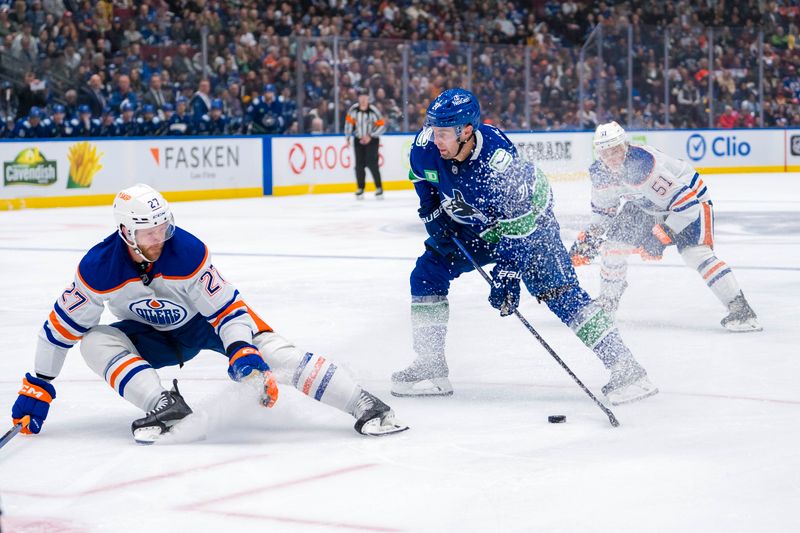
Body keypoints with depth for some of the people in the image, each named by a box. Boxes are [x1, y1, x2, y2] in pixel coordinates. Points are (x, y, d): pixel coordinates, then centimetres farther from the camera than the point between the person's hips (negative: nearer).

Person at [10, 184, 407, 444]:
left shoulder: (187, 252, -31)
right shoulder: (99, 268, -26)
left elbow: (228, 309, -26)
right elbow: (63, 324, -14)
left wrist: (243, 355, -43)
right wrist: (37, 387, -11)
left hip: (205, 320, -2)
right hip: (152, 336, 2)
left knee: (269, 351, -25)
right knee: (95, 343, -25)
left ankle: (364, 406, -29)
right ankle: (165, 407, -34)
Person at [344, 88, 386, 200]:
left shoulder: (373, 111, -20)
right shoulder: (353, 109, -11)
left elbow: (382, 126, -15)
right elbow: (349, 121, 5)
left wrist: (370, 136, -20)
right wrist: (348, 137, 7)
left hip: (372, 139, -3)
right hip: (358, 140, 3)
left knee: (371, 163, -13)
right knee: (359, 165, 1)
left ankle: (379, 188, -3)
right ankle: (360, 189, 11)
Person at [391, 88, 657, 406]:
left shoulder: (499, 163, -38)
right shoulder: (426, 146, -21)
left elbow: (517, 227, -33)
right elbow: (421, 176, 5)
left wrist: (506, 275, -36)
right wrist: (433, 213, -1)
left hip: (525, 217, -7)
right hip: (470, 227, 7)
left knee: (556, 289, -19)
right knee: (427, 273, -1)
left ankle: (626, 369, -20)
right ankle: (429, 368, 9)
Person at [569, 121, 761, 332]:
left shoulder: (645, 163, -38)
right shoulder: (600, 173, -13)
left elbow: (686, 201, -35)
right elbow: (603, 209, 9)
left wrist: (663, 235, -32)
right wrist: (591, 235, 3)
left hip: (690, 198, -8)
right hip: (646, 205, 8)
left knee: (695, 253, -27)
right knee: (613, 243, 2)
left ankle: (740, 309, -29)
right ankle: (607, 301, 25)